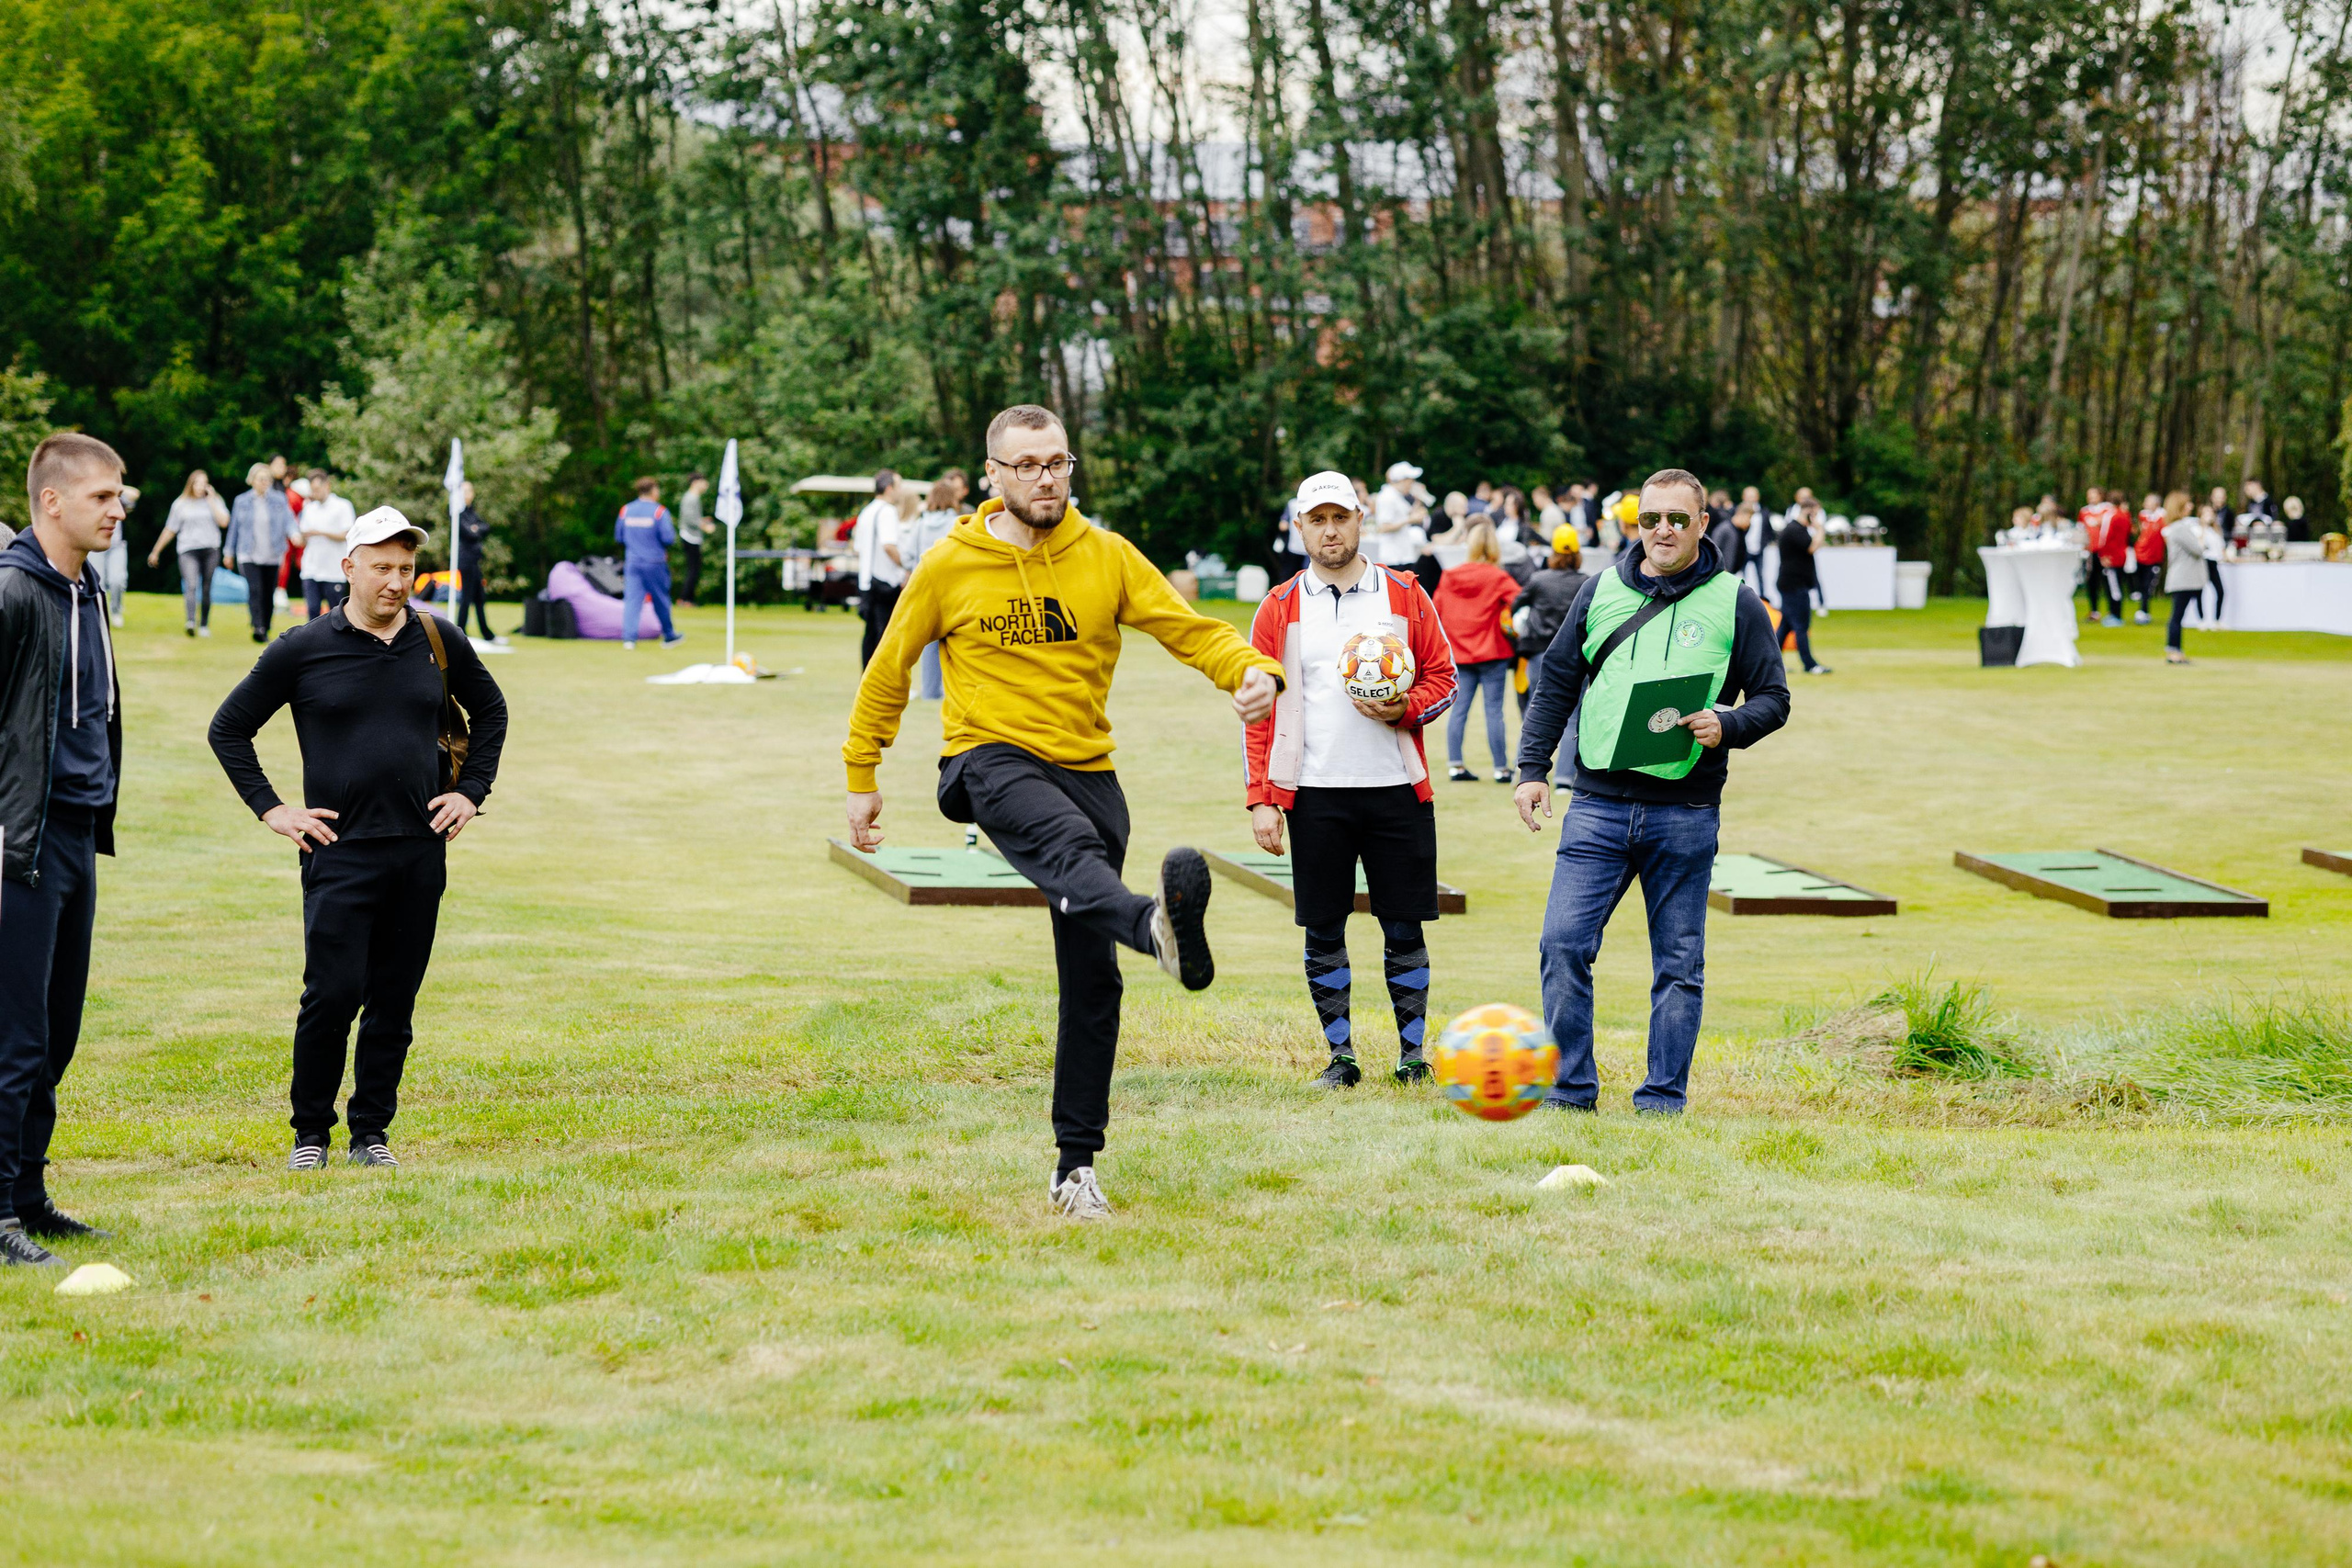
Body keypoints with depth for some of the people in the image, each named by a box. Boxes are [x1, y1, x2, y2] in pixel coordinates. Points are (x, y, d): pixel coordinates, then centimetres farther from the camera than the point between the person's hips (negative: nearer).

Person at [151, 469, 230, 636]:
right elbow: (170, 530, 16)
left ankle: (204, 625, 15)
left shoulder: (214, 501, 10)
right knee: (191, 586, -20)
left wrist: (211, 499, -4)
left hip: (210, 549, 1)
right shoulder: (181, 504, 11)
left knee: (206, 589, 5)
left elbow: (223, 522, -6)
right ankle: (190, 621, -36)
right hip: (188, 549, -1)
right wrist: (155, 552, 17)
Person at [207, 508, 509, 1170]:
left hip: (421, 849, 3)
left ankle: (372, 1130, 18)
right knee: (333, 994, -9)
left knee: (395, 1002, 7)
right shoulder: (303, 650, -2)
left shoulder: (440, 642, 7)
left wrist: (470, 792, 14)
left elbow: (490, 711, 24)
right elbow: (229, 728, 6)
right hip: (341, 850, -3)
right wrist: (271, 809, 0)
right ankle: (310, 1132, 7)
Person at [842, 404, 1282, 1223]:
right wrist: (861, 777, 13)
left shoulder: (1106, 557, 5)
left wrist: (1252, 670, -23)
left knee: (1092, 977, 2)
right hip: (992, 759, -4)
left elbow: (1189, 628, -3)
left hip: (1087, 769, 4)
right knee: (1071, 846, -38)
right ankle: (1162, 927, -72)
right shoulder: (951, 566, 2)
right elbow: (888, 671, 12)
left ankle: (1076, 1163, 11)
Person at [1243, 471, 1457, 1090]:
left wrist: (1404, 709, -13)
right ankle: (1340, 1054, 13)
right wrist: (1260, 799, -2)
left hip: (1396, 786, 0)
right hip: (1314, 792, 0)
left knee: (1405, 928, 2)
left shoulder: (1405, 595, 6)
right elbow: (1259, 708, 5)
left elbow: (1442, 677, 9)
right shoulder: (1279, 609, 5)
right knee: (1323, 931, 2)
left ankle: (1413, 1050, 13)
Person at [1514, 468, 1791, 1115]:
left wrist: (1725, 726, -15)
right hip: (1598, 804, 1)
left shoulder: (1735, 604, 4)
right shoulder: (1601, 591, 10)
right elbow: (1556, 683, 15)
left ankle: (1663, 1099, 12)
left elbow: (1773, 698, 5)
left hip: (1686, 811, -1)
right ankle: (1571, 1088, 3)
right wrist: (1533, 768, 6)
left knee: (1679, 964, 4)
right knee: (1564, 942, -8)